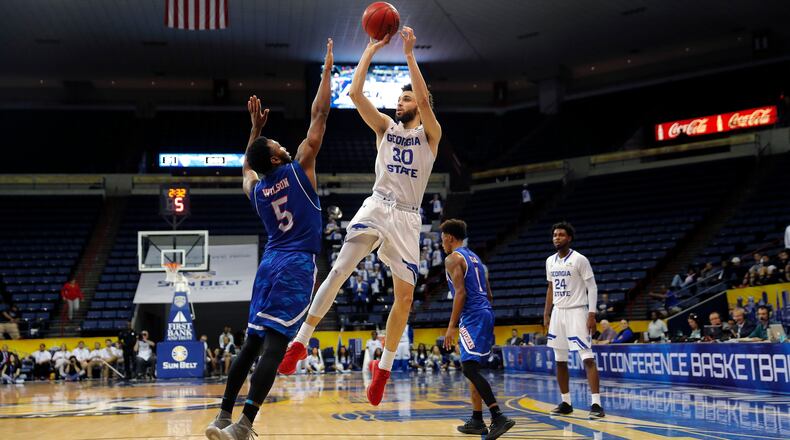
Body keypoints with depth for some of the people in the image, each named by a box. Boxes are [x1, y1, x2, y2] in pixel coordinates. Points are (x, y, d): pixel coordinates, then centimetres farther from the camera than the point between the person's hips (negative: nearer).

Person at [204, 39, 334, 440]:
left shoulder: (255, 189, 10)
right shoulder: (297, 170, -4)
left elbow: (246, 166, 37)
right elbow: (319, 115, -1)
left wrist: (256, 127, 36)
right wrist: (327, 70, 7)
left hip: (270, 265, 7)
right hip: (297, 266, -6)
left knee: (252, 342, 11)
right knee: (274, 344, -13)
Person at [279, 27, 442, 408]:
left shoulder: (430, 133, 6)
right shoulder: (385, 126, 13)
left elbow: (424, 99, -14)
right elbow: (355, 93, 0)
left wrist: (409, 54, -13)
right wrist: (371, 50, -1)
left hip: (406, 218, -1)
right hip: (376, 206, 1)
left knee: (405, 296, -3)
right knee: (339, 271, -16)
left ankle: (384, 367, 10)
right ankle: (301, 341, -11)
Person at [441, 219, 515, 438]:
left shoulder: (453, 258, -5)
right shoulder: (475, 257, 22)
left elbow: (460, 293, -16)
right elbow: (489, 295, 22)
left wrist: (452, 326, -16)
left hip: (472, 317, -10)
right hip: (486, 313, 10)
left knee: (469, 368, -14)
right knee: (472, 367, 15)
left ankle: (499, 417, -25)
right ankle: (477, 421, 16)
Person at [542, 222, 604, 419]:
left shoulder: (579, 259, -10)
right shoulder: (550, 261, 10)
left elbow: (592, 287, -9)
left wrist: (592, 314, -17)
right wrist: (546, 314, 14)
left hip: (576, 312, -7)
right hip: (558, 312, 7)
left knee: (588, 358, -12)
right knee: (560, 360, 9)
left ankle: (596, 404, -14)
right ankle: (566, 403, 18)